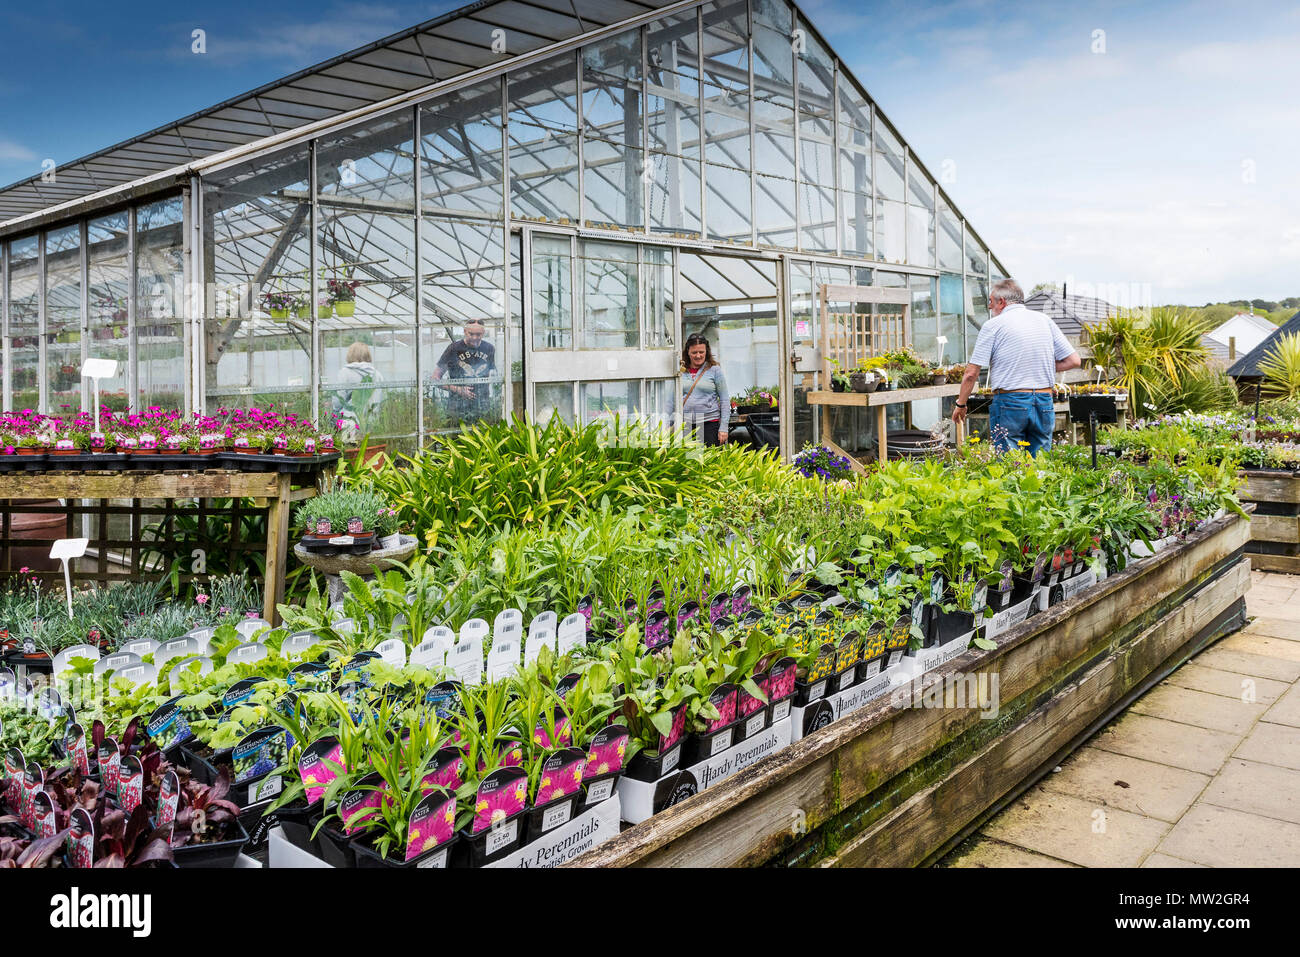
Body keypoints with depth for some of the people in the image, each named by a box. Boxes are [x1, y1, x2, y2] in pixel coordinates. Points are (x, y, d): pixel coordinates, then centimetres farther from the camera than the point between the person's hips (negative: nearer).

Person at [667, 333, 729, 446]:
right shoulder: (680, 371, 9)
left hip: (709, 424, -2)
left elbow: (724, 400, 3)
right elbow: (671, 400, 14)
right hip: (684, 425, 2)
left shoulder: (714, 370, 4)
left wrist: (723, 427, -4)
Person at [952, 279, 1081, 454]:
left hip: (1010, 402, -4)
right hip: (1044, 403, 5)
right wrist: (1043, 368, 17)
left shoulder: (994, 325, -3)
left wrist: (961, 404, 8)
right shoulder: (1045, 321, 11)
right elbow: (1074, 361, 9)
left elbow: (971, 373, -5)